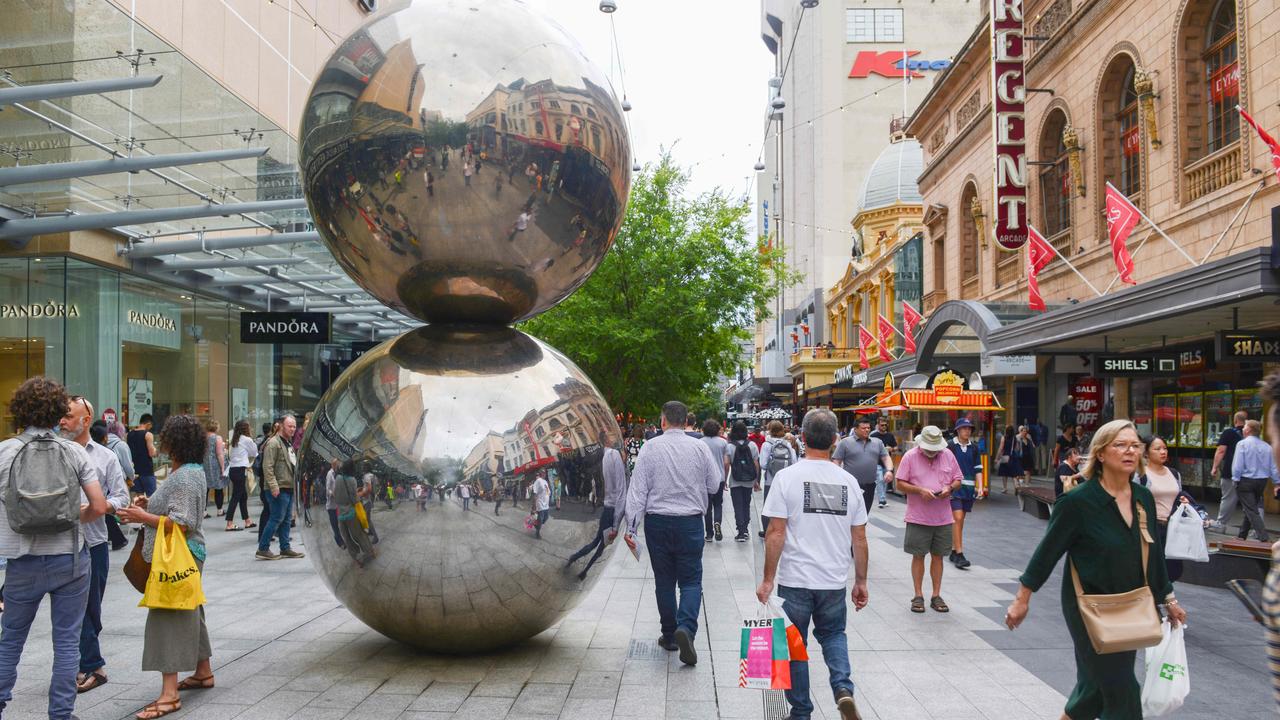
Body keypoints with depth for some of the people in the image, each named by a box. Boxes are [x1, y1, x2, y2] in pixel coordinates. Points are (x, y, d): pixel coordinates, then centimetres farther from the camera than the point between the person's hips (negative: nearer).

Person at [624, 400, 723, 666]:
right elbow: (714, 485, 5)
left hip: (657, 521, 0)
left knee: (664, 580, 12)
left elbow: (638, 489, -7)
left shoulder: (651, 447, -5)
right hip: (690, 522, 0)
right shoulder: (699, 448, -3)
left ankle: (669, 635, 20)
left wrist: (631, 526, -4)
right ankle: (685, 627, -16)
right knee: (691, 579, 5)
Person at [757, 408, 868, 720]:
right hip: (834, 581, 3)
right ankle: (843, 688, 1)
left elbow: (776, 533, -12)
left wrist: (768, 579, -5)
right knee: (833, 634, 23)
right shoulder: (848, 481, 1)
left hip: (795, 580, -3)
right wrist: (861, 582, 15)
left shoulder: (787, 477, -10)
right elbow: (860, 538, 5)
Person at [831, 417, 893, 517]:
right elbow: (836, 461, -1)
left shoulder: (877, 443, 14)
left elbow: (886, 458, 14)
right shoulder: (845, 442, 1)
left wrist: (889, 470, -6)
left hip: (869, 486, 4)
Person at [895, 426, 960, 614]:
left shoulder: (948, 456, 4)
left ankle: (936, 596, 18)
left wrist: (950, 488, -10)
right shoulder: (910, 457, -5)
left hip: (943, 518, 3)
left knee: (938, 556, 9)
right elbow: (900, 484, -4)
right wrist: (920, 490, -19)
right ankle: (918, 596, 13)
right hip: (918, 518, -3)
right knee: (918, 556, 3)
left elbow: (958, 479, 12)